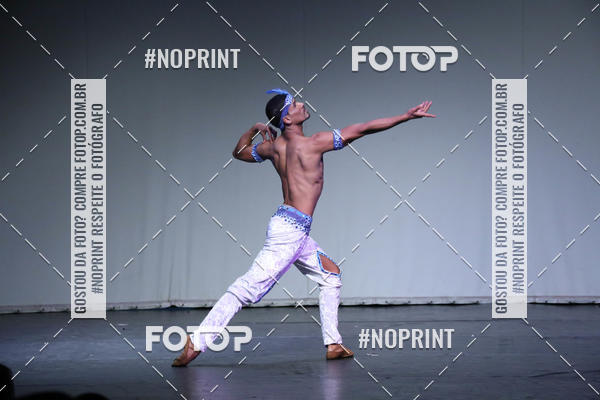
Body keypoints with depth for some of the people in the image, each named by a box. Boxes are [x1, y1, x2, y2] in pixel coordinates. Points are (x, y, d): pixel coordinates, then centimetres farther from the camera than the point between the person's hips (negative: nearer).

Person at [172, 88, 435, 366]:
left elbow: (240, 152, 25)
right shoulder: (314, 143, -13)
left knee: (330, 275, 19)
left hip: (296, 233, 9)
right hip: (290, 229, -9)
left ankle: (333, 344, 19)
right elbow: (362, 130, -10)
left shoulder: (274, 147, 7)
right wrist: (407, 116, -7)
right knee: (248, 289, -11)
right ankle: (197, 342, -14)